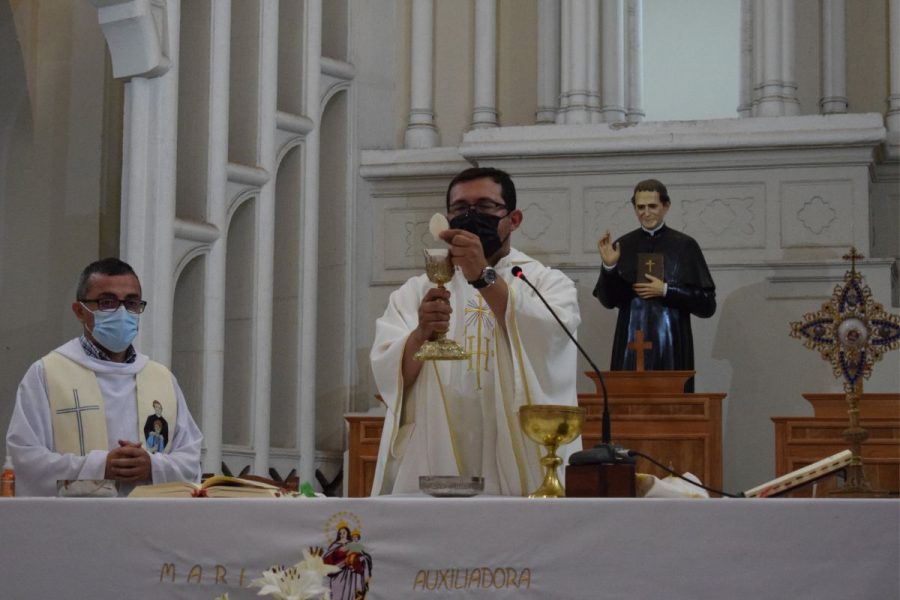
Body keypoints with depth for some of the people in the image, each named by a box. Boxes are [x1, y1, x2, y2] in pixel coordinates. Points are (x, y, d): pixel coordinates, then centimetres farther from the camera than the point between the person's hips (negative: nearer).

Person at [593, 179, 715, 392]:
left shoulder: (684, 246, 1)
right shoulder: (623, 246, 6)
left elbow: (707, 305, 0)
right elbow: (607, 301, 2)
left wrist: (666, 291, -10)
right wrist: (609, 266, -13)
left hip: (672, 349, -1)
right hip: (630, 348, 1)